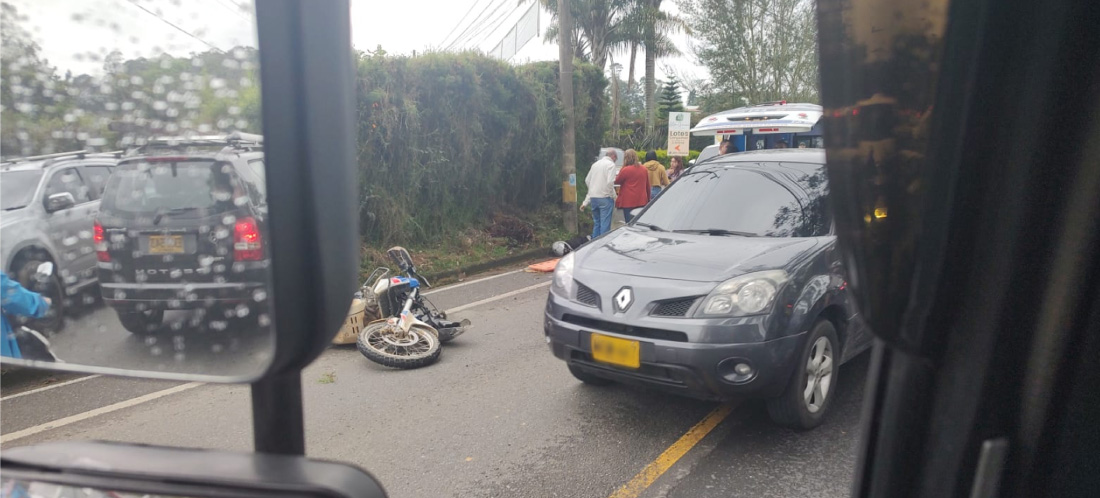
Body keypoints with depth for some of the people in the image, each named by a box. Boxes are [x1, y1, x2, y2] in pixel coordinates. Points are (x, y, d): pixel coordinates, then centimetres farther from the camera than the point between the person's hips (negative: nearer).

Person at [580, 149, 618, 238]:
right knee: (605, 224, -4)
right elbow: (610, 182, -18)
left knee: (596, 223, 15)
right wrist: (613, 196, -6)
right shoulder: (610, 164, -6)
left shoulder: (595, 164, 15)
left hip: (593, 197, 7)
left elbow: (587, 180, 16)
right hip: (604, 197, -7)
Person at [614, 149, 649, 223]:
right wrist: (648, 199, 23)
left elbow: (617, 181, 3)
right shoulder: (644, 169, 8)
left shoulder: (625, 170, -11)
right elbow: (648, 186, 15)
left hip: (629, 203, -5)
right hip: (642, 202, 6)